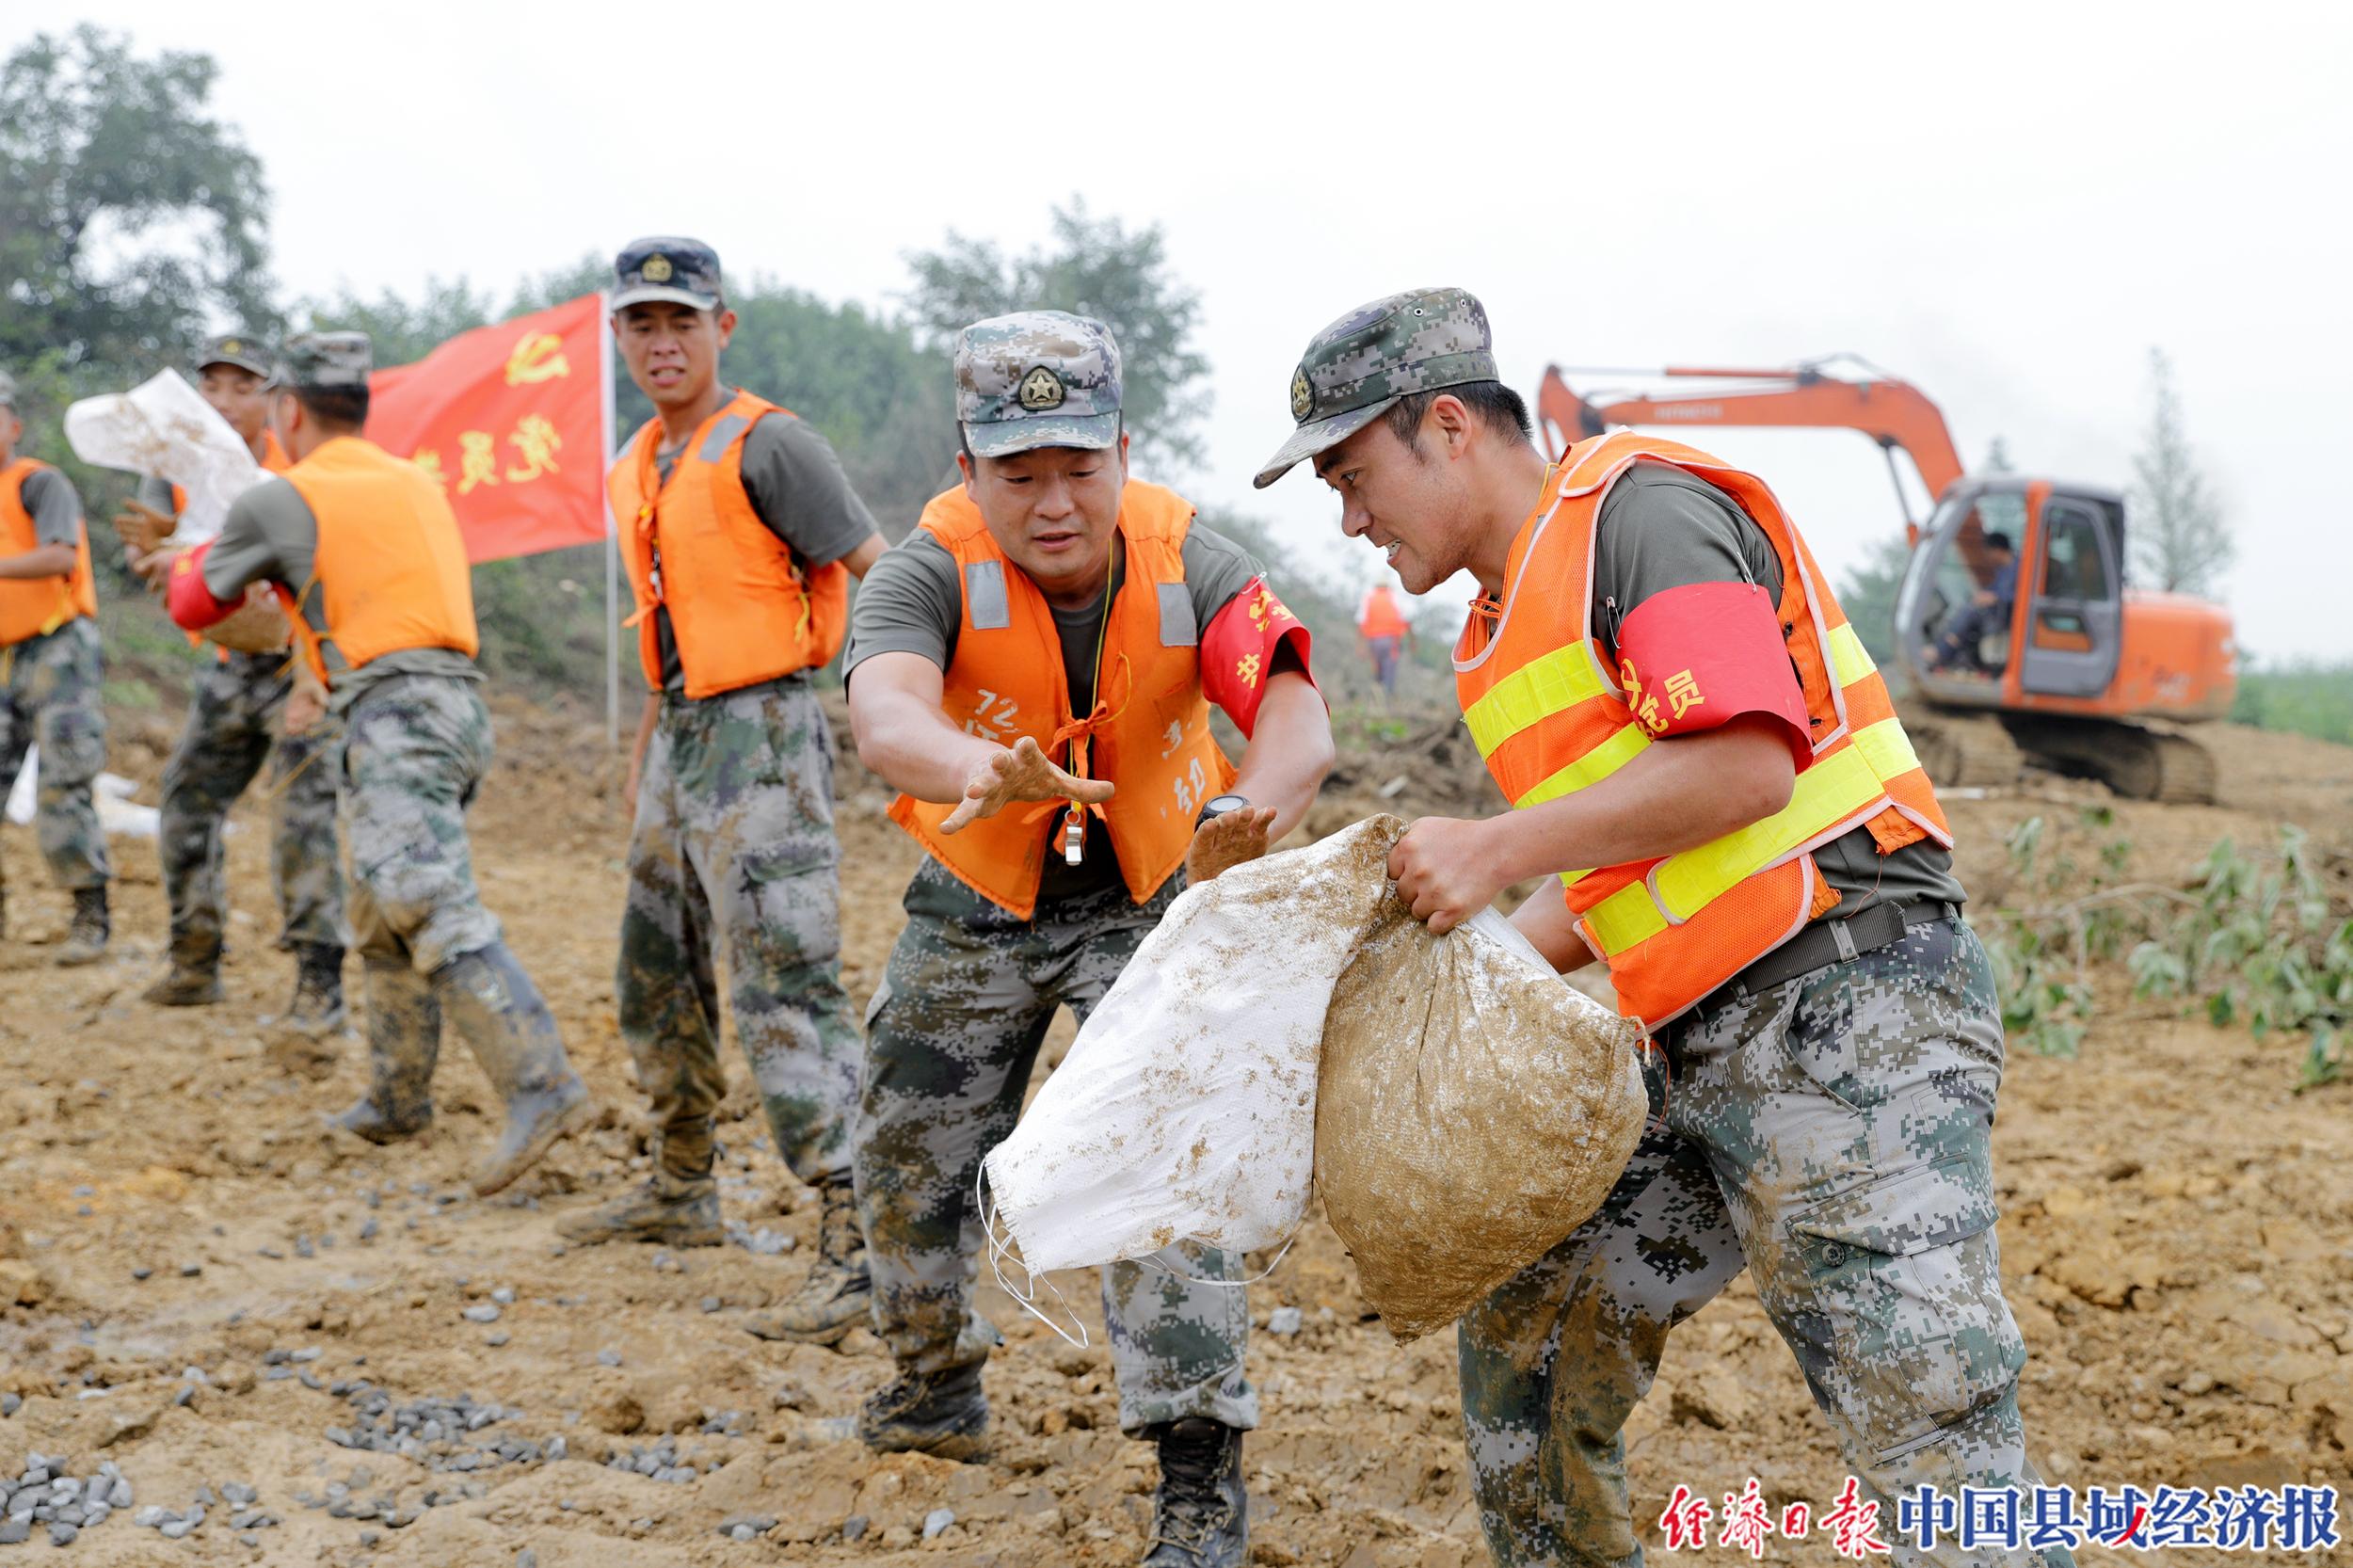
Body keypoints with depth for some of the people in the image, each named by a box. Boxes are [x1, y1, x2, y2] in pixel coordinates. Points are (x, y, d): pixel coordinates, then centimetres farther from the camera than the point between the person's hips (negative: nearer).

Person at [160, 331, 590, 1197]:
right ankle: (396, 1100, 27)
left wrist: (194, 559, 36)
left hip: (395, 713, -8)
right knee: (381, 916, 20)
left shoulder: (279, 501, 0)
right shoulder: (418, 484, 20)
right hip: (458, 704, 8)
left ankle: (542, 1085, -33)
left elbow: (194, 606, 15)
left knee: (435, 912, -20)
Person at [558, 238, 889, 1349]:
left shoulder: (766, 445, -11)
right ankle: (680, 1192, 37)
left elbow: (879, 573, -15)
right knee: (656, 976, 19)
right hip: (682, 738, 9)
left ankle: (860, 1247, -16)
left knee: (784, 992, -15)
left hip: (760, 735, -9)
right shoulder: (635, 471, 15)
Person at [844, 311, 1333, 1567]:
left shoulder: (1191, 565, -23)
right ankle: (935, 1389, 42)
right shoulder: (931, 571, -25)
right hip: (976, 905, 2)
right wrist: (979, 768, -71)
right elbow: (884, 715, -46)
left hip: (1151, 899, -2)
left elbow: (1296, 719, -38)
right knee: (906, 1159, 13)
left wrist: (1250, 814, -63)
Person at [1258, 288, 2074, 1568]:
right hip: (1706, 1054, 10)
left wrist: (1495, 849, -16)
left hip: (1849, 1021, -10)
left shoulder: (1639, 511, -9)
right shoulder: (1503, 628, 21)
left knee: (1933, 1455, -12)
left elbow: (1745, 764, -21)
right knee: (1524, 1336, 15)